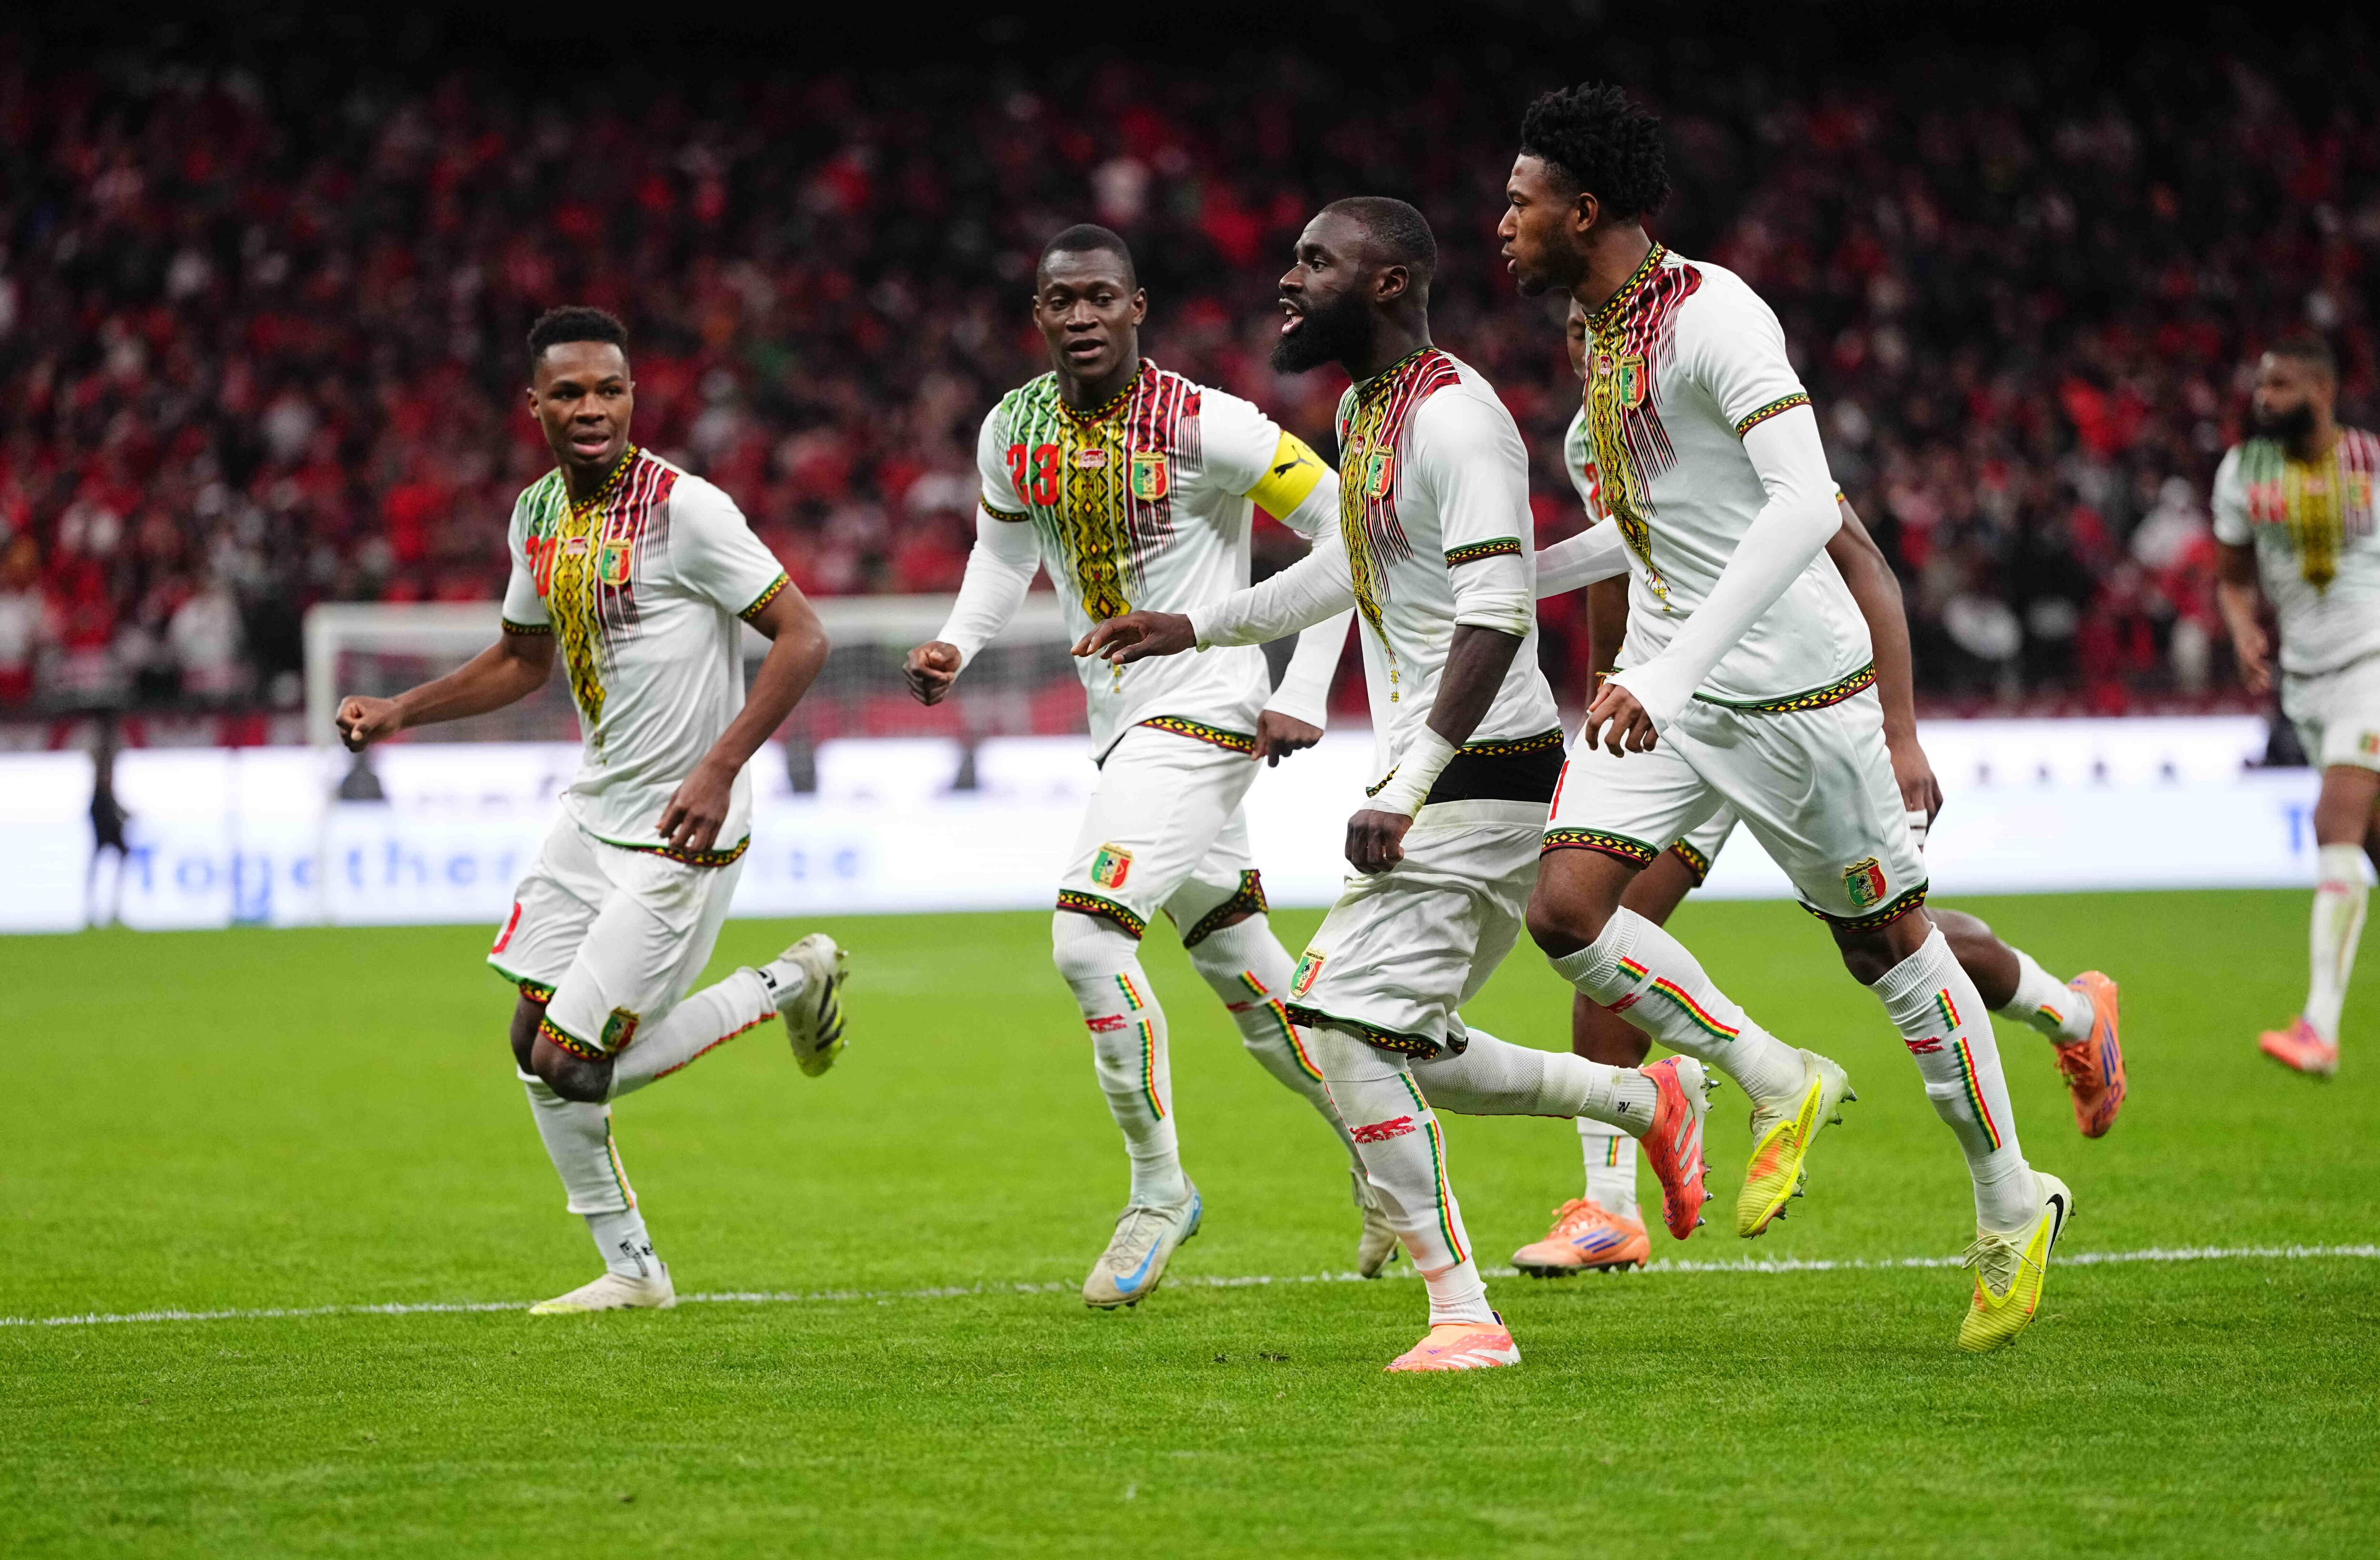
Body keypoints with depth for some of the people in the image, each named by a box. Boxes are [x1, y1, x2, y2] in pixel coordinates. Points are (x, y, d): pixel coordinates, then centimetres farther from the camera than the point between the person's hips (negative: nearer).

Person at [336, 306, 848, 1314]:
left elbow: (802, 639, -18)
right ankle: (631, 1271, 21)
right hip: (594, 808, 8)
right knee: (536, 1046, 7)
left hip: (680, 830, -8)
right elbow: (522, 660, 22)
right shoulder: (538, 515, 6)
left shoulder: (685, 510, -18)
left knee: (570, 1067, -9)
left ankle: (786, 988, 10)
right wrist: (397, 712, 11)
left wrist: (719, 769, -26)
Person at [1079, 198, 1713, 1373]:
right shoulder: (1364, 408, 14)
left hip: (1476, 777, -10)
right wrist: (1194, 627, 29)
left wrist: (1405, 791, -28)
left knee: (1350, 1029, -13)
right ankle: (1649, 1101, 27)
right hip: (1437, 780, 10)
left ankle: (1464, 1315, -10)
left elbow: (1496, 617, -24)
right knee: (1409, 1054, 13)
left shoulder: (1453, 417, -17)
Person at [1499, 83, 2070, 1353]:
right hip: (1666, 685, 8)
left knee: (1885, 941, 3)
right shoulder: (1600, 329, 8)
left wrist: (1675, 671, -36)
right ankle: (1778, 1085, 9)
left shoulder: (1710, 315, -20)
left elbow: (1807, 504, -31)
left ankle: (2012, 1207, 19)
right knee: (1565, 910, -9)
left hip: (1790, 686, -8)